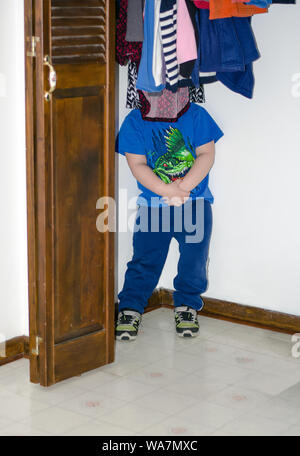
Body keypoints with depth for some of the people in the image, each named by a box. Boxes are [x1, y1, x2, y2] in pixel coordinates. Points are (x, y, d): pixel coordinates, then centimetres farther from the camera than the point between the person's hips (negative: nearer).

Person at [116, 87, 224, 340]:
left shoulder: (197, 116, 0)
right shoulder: (135, 122, -2)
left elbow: (206, 155, -5)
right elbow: (137, 165, -7)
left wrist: (183, 189, -16)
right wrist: (169, 191, -17)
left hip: (195, 202, 1)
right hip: (153, 204, 0)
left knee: (194, 257, -2)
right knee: (145, 258, -3)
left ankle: (187, 305, 18)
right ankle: (130, 308, 11)